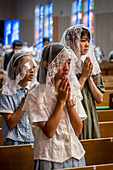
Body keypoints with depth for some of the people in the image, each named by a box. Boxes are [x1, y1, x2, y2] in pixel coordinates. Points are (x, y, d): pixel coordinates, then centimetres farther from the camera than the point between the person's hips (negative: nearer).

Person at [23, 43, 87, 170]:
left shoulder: (73, 91, 5)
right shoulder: (35, 95, -10)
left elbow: (78, 130, 0)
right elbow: (49, 132, -15)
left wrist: (69, 100, -9)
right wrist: (60, 101, -15)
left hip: (75, 155, 4)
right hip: (50, 158, -4)